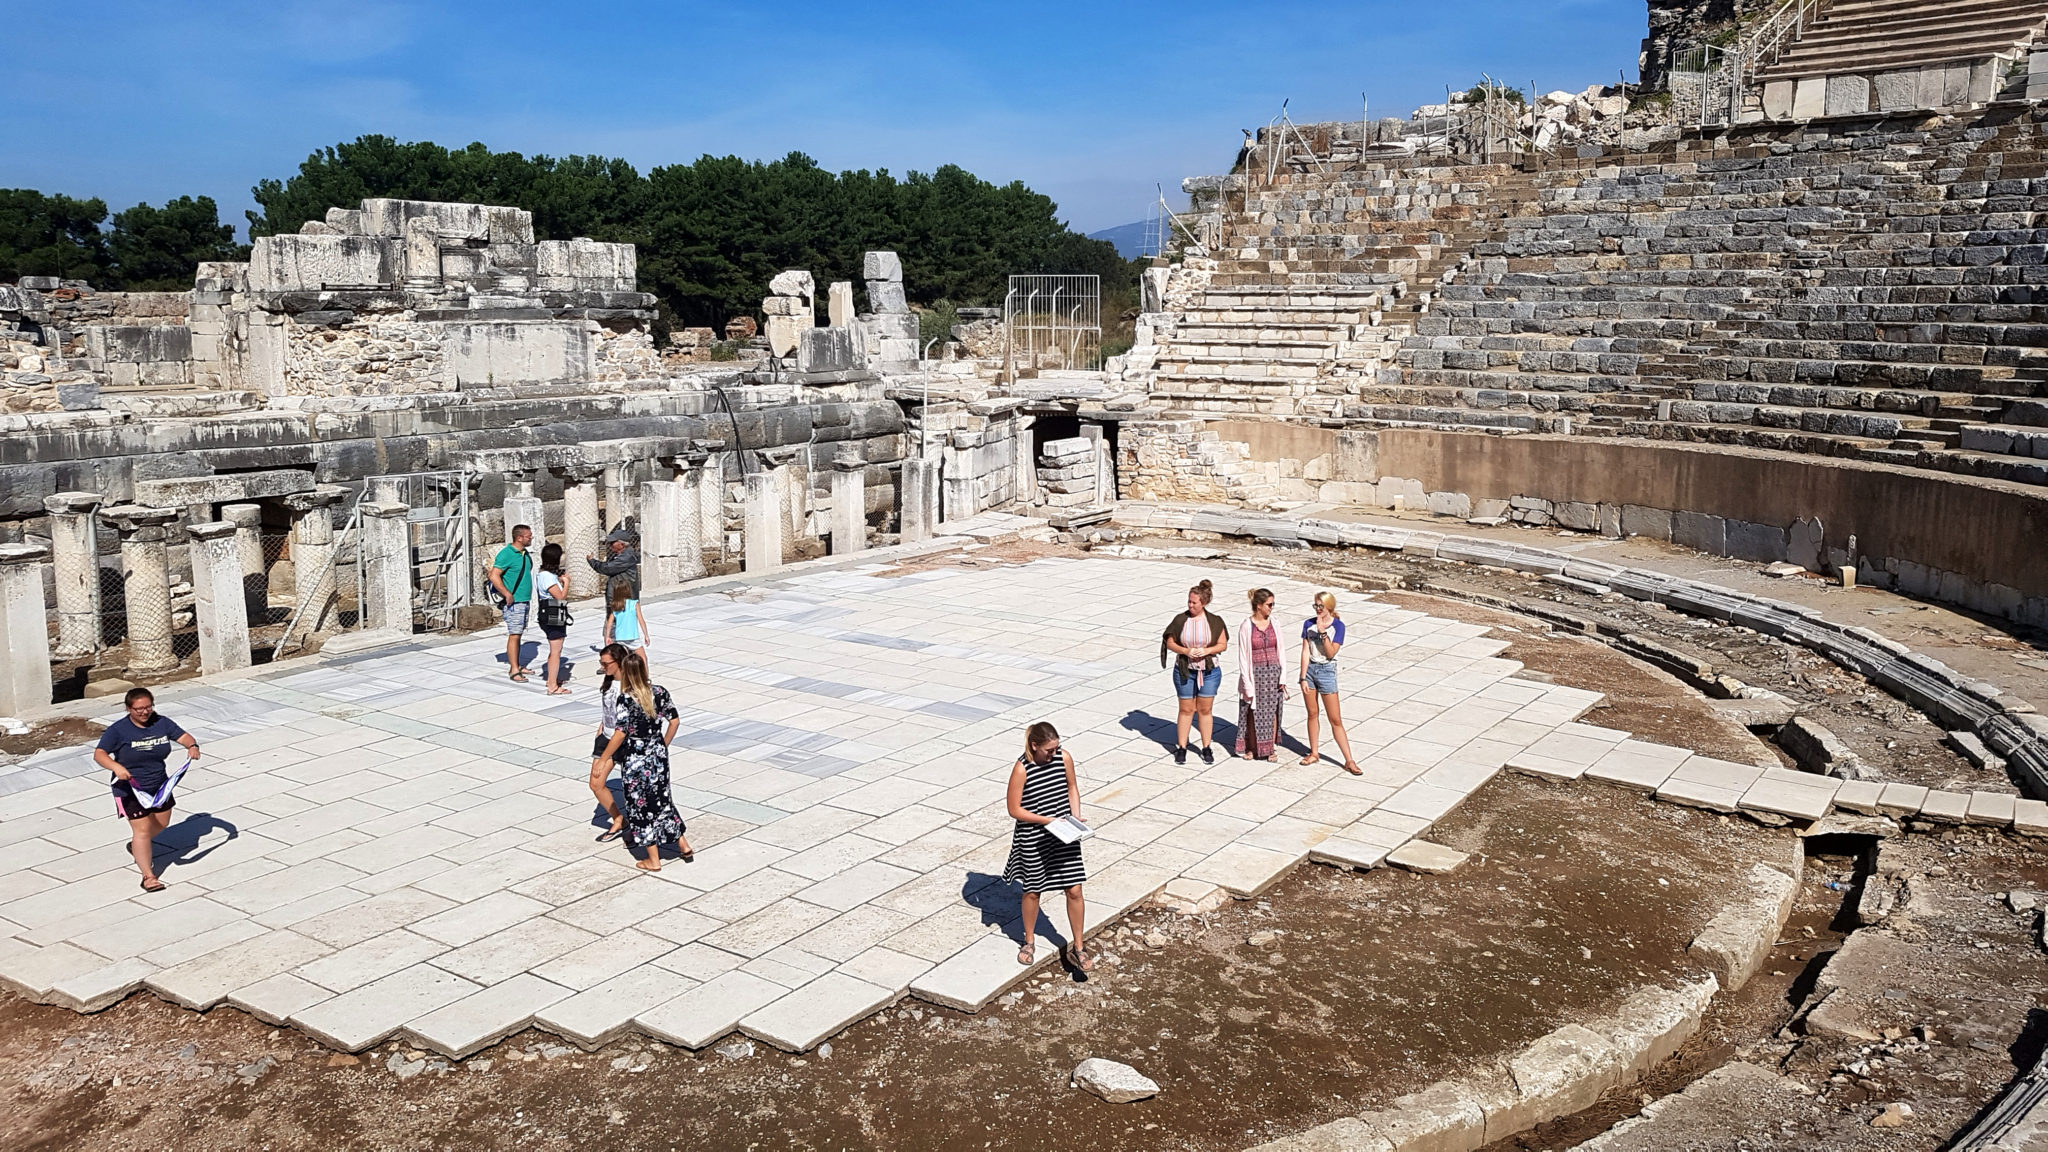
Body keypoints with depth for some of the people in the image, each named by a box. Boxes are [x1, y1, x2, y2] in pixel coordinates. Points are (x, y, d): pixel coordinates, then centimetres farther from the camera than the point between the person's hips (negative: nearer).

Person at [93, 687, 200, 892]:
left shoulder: (161, 723, -3)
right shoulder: (118, 730, -16)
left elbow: (183, 736, -3)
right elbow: (99, 754, -22)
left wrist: (192, 746, -26)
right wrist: (116, 767, -42)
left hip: (159, 785, 6)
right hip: (130, 789, -6)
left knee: (161, 823, 21)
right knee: (142, 829, -10)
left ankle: (136, 846, 51)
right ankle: (148, 876, -8)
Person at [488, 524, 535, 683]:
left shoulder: (524, 553, 12)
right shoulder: (506, 553, -15)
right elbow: (494, 576, -20)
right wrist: (507, 594, -23)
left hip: (524, 601, 8)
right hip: (513, 602, -8)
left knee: (519, 634, 13)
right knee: (514, 635, -8)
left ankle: (517, 665, 20)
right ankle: (514, 671, -7)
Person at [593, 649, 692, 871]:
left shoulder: (625, 699, -19)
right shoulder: (659, 692, -4)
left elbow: (621, 734, -19)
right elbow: (675, 721, 3)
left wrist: (603, 759, -9)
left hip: (635, 760, -5)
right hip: (658, 754, 5)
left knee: (641, 805, 8)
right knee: (662, 799, 22)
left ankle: (653, 860, 15)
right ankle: (683, 845, 27)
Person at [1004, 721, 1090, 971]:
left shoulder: (1064, 757, -8)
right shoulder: (1022, 769, -20)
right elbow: (1014, 810, -15)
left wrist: (1076, 817, -4)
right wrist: (1048, 820, -20)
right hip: (1034, 839, -3)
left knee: (1074, 891, 2)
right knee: (1032, 892, 15)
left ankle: (1077, 947, 18)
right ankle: (1029, 942, 38)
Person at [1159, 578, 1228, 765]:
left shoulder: (1215, 621, -4)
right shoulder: (1180, 620, -4)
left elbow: (1223, 644, -1)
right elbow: (1169, 643, -1)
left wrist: (1206, 650, -18)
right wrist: (1186, 651, -18)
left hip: (1209, 671, 0)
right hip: (1184, 671, 0)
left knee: (1205, 710, 7)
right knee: (1186, 710, 6)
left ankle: (1206, 748, 19)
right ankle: (1181, 748, 15)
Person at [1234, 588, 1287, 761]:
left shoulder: (1274, 624, 2)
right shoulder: (1246, 626, -9)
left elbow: (1280, 651, 6)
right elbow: (1243, 657, -8)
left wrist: (1282, 677, 0)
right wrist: (1248, 684, -11)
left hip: (1273, 672, 3)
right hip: (1255, 673, -3)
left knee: (1272, 712, 7)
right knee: (1254, 713, 6)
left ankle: (1270, 748, 19)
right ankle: (1251, 748, 21)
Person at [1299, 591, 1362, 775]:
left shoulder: (1338, 626, -9)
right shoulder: (1309, 624, 0)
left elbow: (1331, 653, -15)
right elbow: (1305, 652, -1)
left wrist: (1323, 632, -23)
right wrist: (1303, 678, -6)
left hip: (1327, 671, -3)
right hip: (1309, 669, 3)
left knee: (1335, 720, -2)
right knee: (1312, 713, 12)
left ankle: (1349, 761, 3)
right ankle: (1314, 753, 27)